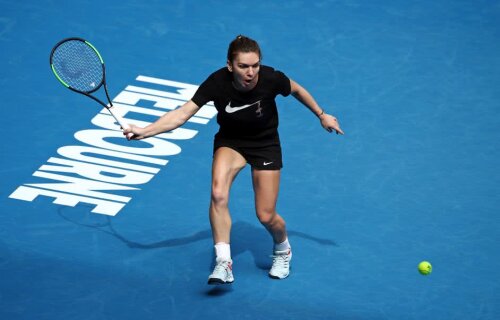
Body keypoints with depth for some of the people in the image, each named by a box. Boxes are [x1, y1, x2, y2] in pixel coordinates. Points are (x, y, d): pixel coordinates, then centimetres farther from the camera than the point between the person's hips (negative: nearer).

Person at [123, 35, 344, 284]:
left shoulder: (271, 79, -28)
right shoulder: (217, 83, -28)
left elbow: (296, 90, -5)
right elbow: (183, 113, -29)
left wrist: (322, 115, 7)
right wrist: (145, 131, -41)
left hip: (265, 144, 0)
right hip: (230, 141, 0)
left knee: (266, 216, -1)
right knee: (218, 194, -29)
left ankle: (283, 250, 34)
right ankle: (223, 263, -22)